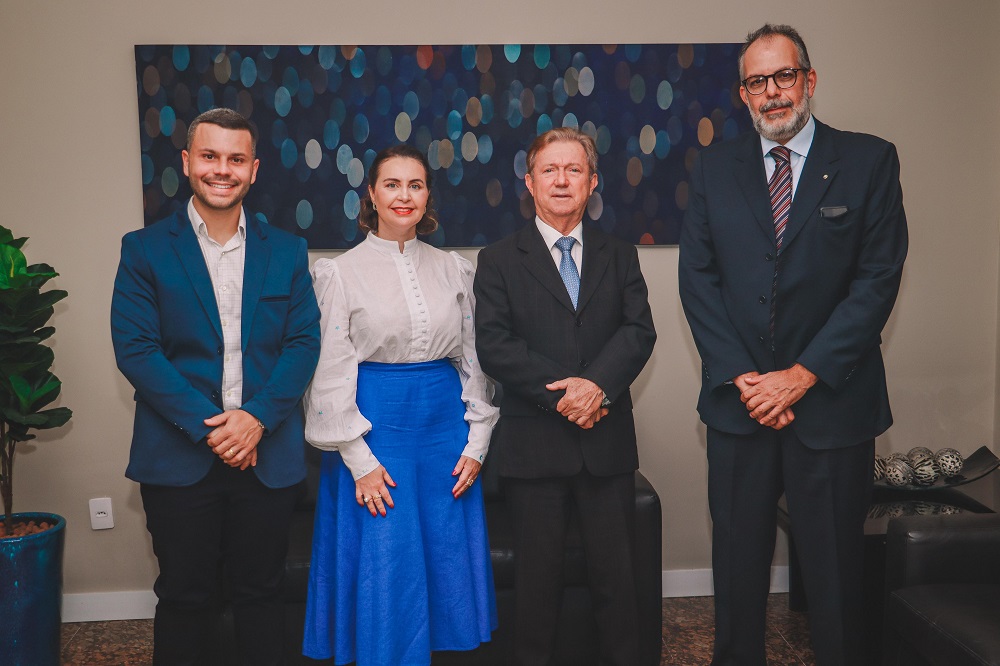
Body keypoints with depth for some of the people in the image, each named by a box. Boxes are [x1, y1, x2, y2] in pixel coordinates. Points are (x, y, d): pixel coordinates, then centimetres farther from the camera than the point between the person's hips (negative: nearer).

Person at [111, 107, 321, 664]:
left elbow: (304, 342, 0)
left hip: (268, 454, 2)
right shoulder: (145, 249, 1)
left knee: (261, 593, 13)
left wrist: (258, 417, -14)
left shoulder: (287, 250, 6)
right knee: (185, 597, 12)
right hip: (179, 456, -1)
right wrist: (205, 426, -15)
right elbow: (135, 348, -7)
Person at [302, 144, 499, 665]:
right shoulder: (341, 272, -3)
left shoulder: (454, 270, 7)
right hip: (375, 429, -3)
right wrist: (360, 461, -11)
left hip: (445, 427, 4)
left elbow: (474, 360, 9)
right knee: (383, 574, 3)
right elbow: (331, 373, -6)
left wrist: (475, 443, 2)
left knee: (448, 563, 11)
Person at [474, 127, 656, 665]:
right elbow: (493, 346, -8)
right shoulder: (499, 261, 3)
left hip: (607, 441, 2)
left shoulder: (619, 256, 11)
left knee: (616, 574, 11)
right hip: (533, 444, -1)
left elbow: (639, 331, -2)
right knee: (538, 577, 11)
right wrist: (560, 394, -16)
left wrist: (596, 384, -20)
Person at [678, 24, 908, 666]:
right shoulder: (716, 166, 6)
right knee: (737, 560, 13)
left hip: (833, 402, -2)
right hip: (738, 400, 2)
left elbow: (877, 280, -6)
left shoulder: (869, 161, 0)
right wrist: (741, 377, -9)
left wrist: (802, 375, -13)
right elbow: (697, 277, 1)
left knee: (835, 565, 9)